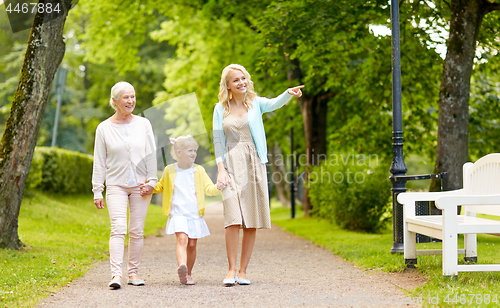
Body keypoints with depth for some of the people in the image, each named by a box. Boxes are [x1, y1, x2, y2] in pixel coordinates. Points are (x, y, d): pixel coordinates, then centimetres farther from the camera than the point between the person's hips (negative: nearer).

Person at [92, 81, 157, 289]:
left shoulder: (144, 124, 6)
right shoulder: (104, 128, 3)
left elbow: (151, 155, 8)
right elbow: (99, 162, 4)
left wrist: (151, 181, -1)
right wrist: (97, 190, 1)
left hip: (140, 186, 2)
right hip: (116, 185, -2)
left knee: (137, 231, 4)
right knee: (118, 228, -15)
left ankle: (133, 273, 13)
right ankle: (116, 274, -22)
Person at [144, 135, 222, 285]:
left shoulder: (199, 171, 7)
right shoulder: (170, 171, 6)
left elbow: (209, 189, 4)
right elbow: (160, 187, 22)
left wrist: (219, 187, -17)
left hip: (195, 215, 2)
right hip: (178, 214, -2)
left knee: (192, 245, 4)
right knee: (182, 239, -22)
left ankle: (188, 274, 18)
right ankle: (181, 267, -39)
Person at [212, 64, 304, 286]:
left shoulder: (255, 103, 5)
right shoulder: (220, 109, 8)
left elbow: (274, 103, -16)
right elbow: (218, 141, 6)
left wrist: (289, 93, -38)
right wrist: (221, 169, -5)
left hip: (254, 165, 1)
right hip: (231, 165, -1)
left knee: (251, 222, 0)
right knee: (233, 218, -13)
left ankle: (243, 271, 8)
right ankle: (231, 270, -7)